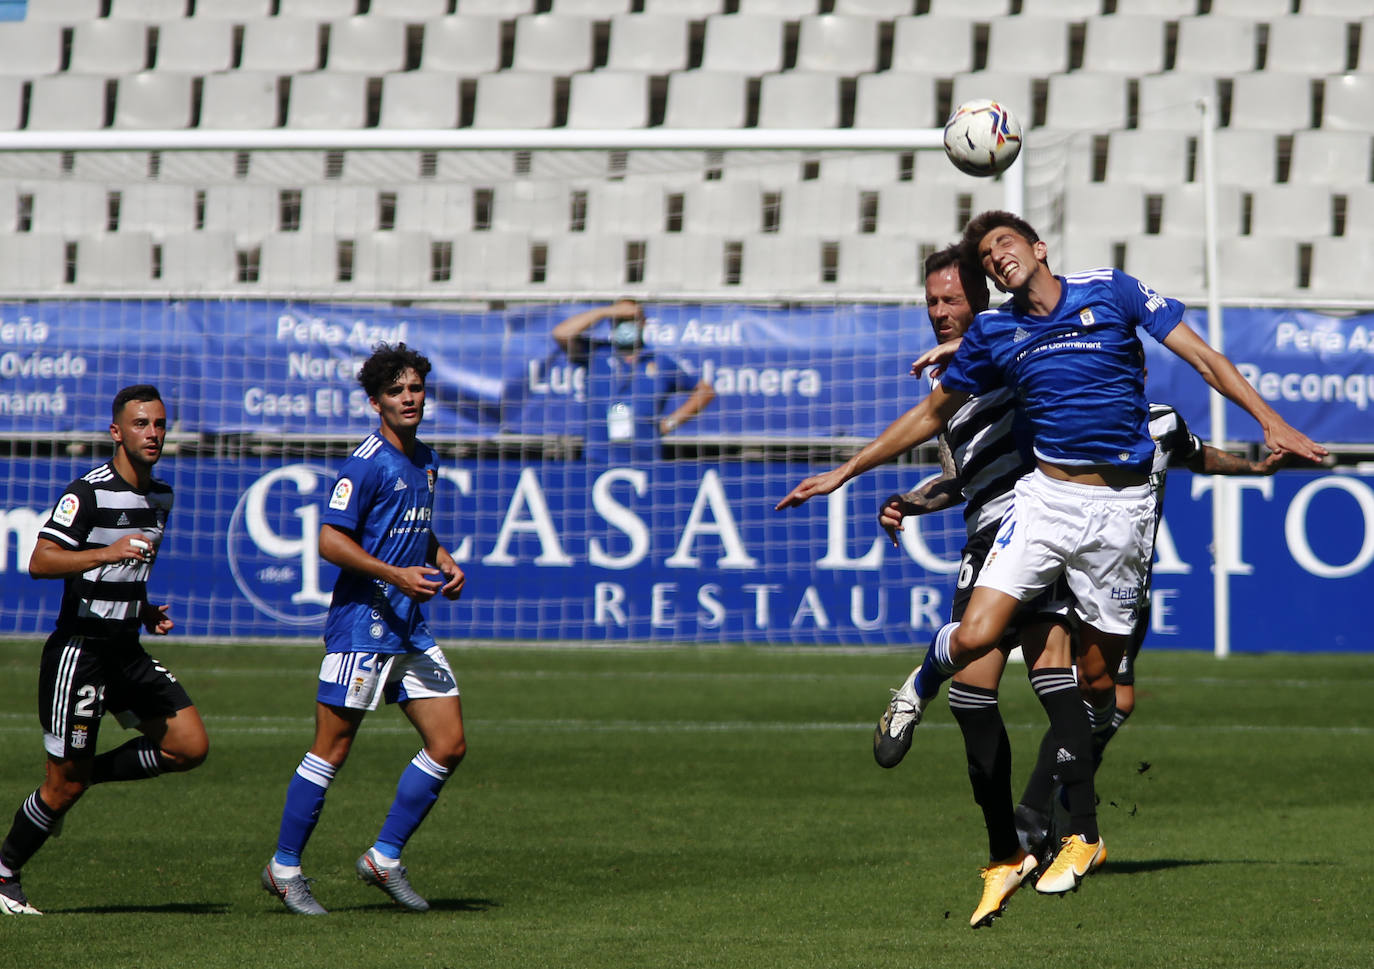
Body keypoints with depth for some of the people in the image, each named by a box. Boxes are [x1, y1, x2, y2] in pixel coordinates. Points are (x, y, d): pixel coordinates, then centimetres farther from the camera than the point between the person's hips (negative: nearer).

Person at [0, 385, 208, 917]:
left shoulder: (160, 497, 12)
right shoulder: (88, 492, -14)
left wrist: (146, 611, 11)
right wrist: (107, 553, -34)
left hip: (127, 649, 7)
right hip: (80, 647, -7)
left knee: (190, 746, -5)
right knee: (65, 783, -4)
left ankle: (82, 774, 13)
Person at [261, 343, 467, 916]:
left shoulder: (424, 461, 14)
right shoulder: (367, 463, -12)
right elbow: (330, 541, -17)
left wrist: (445, 564, 11)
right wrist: (397, 575, -22)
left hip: (410, 628, 8)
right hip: (362, 624, -8)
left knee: (449, 744, 3)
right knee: (332, 749, -4)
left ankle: (384, 858, 13)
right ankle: (284, 869, 7)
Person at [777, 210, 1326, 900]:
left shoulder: (1112, 292, 1)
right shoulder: (993, 334, 8)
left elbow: (1202, 358, 1)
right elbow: (931, 415, 20)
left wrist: (1270, 423, -8)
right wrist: (845, 472, 20)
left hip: (1121, 506, -2)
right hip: (1046, 495, 2)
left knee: (1100, 670, 0)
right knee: (975, 639, -18)